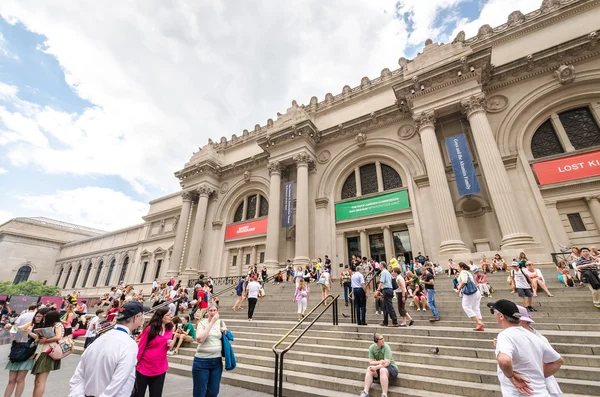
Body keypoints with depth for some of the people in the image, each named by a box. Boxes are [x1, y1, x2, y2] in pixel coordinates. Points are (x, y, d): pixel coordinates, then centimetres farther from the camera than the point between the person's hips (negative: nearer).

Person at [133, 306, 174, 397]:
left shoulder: (169, 329, -2)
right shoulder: (150, 329, -16)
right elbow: (140, 347, -9)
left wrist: (171, 345, -10)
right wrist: (134, 363, -9)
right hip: (143, 368, -4)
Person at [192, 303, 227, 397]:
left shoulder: (221, 322, 4)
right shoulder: (202, 323, -7)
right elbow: (199, 339, -23)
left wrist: (225, 332, -8)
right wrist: (212, 322, -24)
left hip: (217, 361, 4)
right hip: (202, 361, -3)